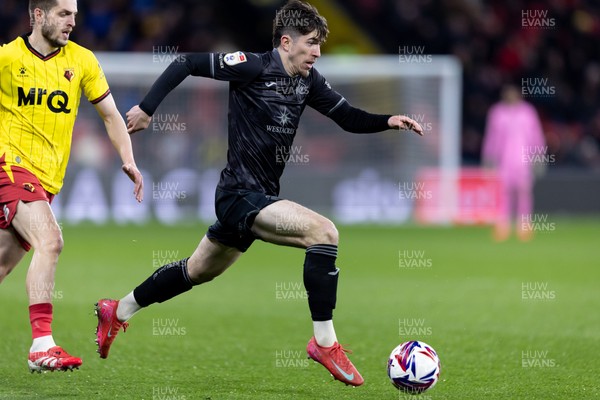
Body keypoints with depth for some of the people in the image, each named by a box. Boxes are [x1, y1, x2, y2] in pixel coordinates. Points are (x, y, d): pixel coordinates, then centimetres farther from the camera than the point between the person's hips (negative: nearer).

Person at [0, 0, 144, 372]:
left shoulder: (81, 60, 8)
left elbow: (111, 115, 13)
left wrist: (129, 161, 2)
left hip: (47, 179, 5)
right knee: (50, 240, -26)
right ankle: (42, 344, -29)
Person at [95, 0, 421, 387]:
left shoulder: (308, 80, 4)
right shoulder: (253, 67, -17)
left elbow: (349, 118, 8)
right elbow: (186, 63, -12)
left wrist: (388, 120, -10)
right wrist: (147, 108, -13)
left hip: (262, 197, 9)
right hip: (241, 194, -9)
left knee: (197, 272, 24)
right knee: (323, 231, -25)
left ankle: (117, 311, 42)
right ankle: (324, 343, -19)